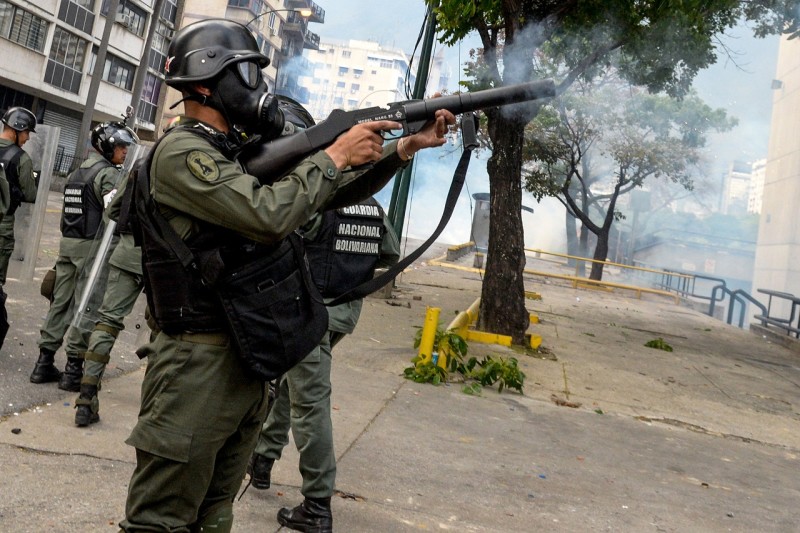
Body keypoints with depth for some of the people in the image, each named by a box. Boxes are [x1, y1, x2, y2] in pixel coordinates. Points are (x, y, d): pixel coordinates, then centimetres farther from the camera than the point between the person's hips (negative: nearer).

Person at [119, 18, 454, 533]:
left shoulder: (247, 153, 13)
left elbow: (339, 191, 15)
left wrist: (410, 146, 6)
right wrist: (334, 155, -13)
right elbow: (268, 216, -25)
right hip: (197, 367, -8)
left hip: (251, 364, 9)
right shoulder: (180, 152, -13)